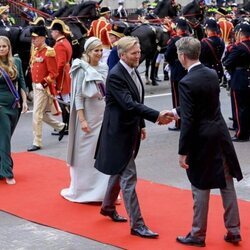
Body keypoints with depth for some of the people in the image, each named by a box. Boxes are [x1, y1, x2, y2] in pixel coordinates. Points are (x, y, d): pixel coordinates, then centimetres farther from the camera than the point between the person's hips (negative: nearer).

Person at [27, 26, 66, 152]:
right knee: (43, 114, 17)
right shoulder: (35, 51, 10)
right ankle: (61, 127, 36)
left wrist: (43, 84, -21)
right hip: (35, 87, 9)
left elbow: (53, 73, -17)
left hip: (44, 88, -9)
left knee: (37, 115, -7)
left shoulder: (49, 52, -15)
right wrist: (34, 83, 12)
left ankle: (37, 143, 1)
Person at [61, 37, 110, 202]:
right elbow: (78, 96, -12)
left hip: (104, 115, 5)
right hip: (88, 116, -5)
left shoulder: (104, 68, 6)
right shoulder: (82, 70, -10)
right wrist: (82, 120, -17)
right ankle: (82, 189, 17)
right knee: (86, 154, 4)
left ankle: (104, 191, 13)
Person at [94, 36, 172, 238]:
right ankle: (137, 224, -5)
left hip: (130, 130, 9)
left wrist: (141, 125, 18)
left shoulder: (133, 71, 6)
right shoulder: (115, 75, -22)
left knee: (119, 171, 22)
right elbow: (129, 104, -31)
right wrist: (156, 116, -36)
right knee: (128, 176, -7)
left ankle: (108, 206, 40)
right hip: (120, 132, -9)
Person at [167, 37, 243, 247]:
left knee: (201, 188, 5)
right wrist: (175, 112, 26)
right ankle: (234, 231, 21)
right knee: (227, 184, 13)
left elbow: (188, 120, -20)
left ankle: (198, 235, 17)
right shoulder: (213, 74, 4)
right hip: (221, 135, 7)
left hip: (201, 140, -6)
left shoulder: (187, 83, -18)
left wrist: (183, 152, -14)